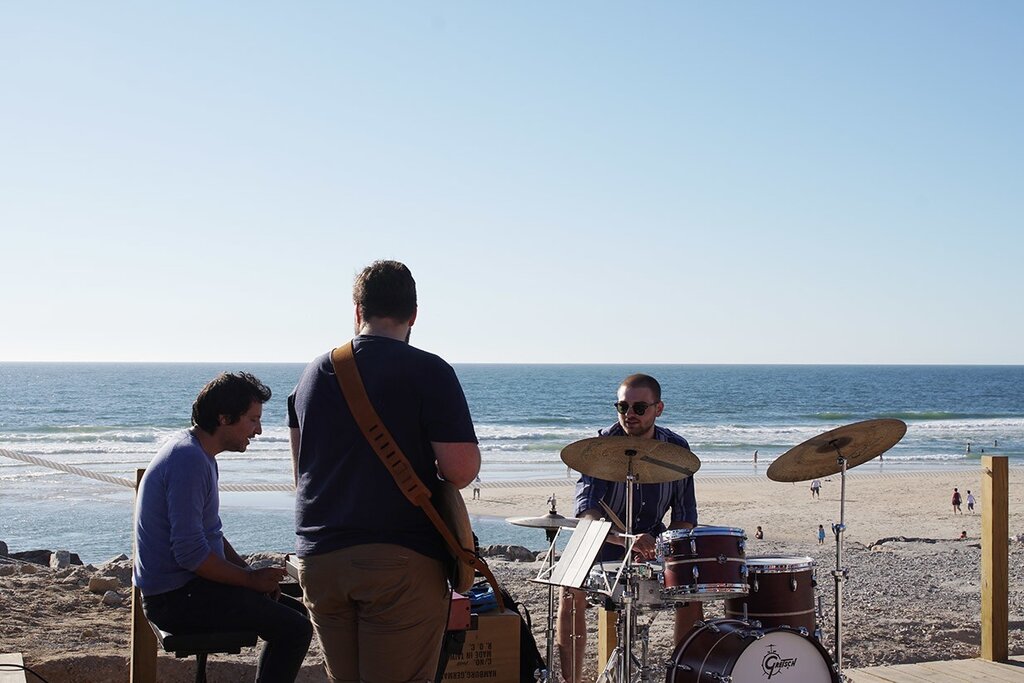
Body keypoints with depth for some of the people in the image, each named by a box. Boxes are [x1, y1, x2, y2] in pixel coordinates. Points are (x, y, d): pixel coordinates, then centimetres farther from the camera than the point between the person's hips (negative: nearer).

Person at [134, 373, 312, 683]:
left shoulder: (198, 453, 13)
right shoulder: (189, 461, -21)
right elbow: (190, 553, -26)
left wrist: (251, 572, 7)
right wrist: (252, 579, -14)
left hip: (187, 587, 11)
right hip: (177, 597, -11)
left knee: (293, 610, 16)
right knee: (295, 629, -16)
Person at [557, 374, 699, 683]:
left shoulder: (676, 448, -5)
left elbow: (685, 516, -1)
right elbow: (587, 512, -28)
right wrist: (626, 540, -46)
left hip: (655, 541, 2)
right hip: (602, 543, -2)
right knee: (571, 589, -27)